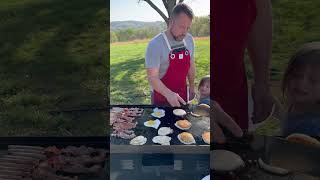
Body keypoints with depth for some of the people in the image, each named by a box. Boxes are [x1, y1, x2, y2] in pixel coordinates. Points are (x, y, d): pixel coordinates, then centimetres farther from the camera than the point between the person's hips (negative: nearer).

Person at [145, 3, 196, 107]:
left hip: (182, 95, 5)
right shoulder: (155, 44, -23)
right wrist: (168, 94, -38)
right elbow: (152, 78, -25)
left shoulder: (189, 40, -4)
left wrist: (191, 87, 13)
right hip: (161, 98, -5)